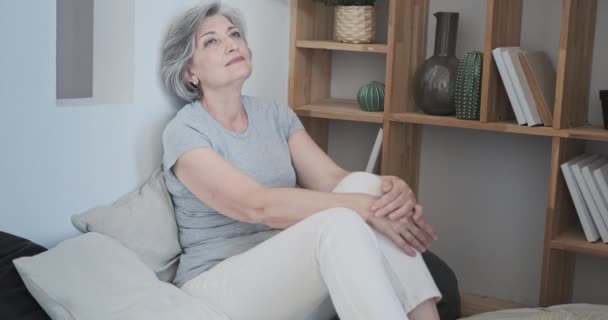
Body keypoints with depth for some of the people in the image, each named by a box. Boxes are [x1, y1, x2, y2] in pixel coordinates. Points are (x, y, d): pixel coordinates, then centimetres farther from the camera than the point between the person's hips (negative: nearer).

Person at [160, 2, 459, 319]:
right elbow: (257, 205, -24)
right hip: (218, 285, -6)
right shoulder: (183, 132, -10)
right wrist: (364, 205, -32)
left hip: (286, 271, 6)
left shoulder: (276, 115, 10)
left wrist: (392, 189, -24)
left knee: (380, 216, -23)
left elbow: (331, 178, -2)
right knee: (340, 222, -32)